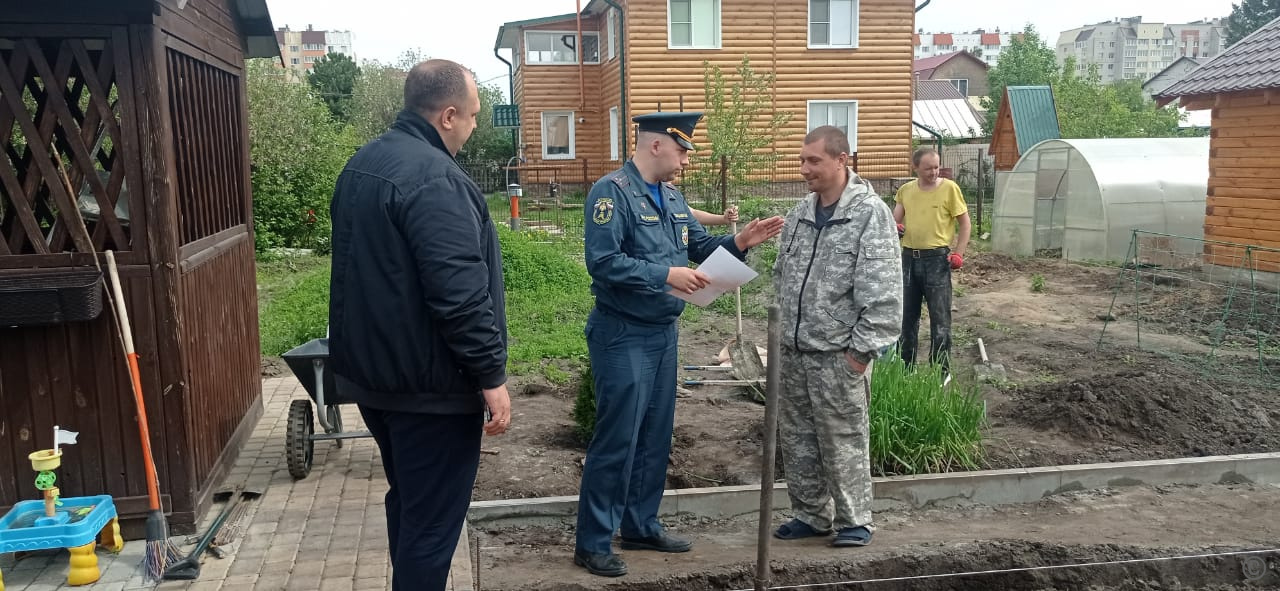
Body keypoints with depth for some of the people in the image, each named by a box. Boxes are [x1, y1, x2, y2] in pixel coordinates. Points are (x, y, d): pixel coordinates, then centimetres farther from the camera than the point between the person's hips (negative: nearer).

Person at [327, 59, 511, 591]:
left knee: (407, 499, 24)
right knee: (432, 518, 1)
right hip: (429, 382, -10)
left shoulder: (362, 164, 11)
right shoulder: (433, 177, -22)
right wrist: (491, 374, -20)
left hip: (373, 370, 10)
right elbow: (461, 291, -27)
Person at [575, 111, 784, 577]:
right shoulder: (612, 192, -15)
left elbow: (699, 247, 14)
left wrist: (739, 242, -3)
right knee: (617, 439, -4)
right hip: (623, 335, -9)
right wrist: (667, 274, -26)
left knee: (655, 436, 15)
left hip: (663, 332, 9)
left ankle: (641, 526, 29)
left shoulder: (671, 197, 12)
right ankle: (592, 543, 8)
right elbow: (603, 262, -24)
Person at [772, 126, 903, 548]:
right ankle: (811, 515, 29)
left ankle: (854, 521, 19)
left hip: (838, 355, -7)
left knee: (843, 441, 3)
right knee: (796, 438, 14)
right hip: (794, 352, 7)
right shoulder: (801, 214, 10)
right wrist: (784, 329, 15)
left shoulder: (870, 214, -12)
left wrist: (862, 349, -16)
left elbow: (883, 292, -16)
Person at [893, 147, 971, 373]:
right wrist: (895, 228, -13)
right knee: (906, 316, 12)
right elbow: (895, 221, 11)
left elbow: (965, 223, -2)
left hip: (937, 259, -4)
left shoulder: (949, 188, -6)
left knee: (940, 317, 1)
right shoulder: (905, 190, 6)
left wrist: (958, 254, -11)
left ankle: (941, 371, 12)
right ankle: (906, 367, 25)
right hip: (908, 257, 5)